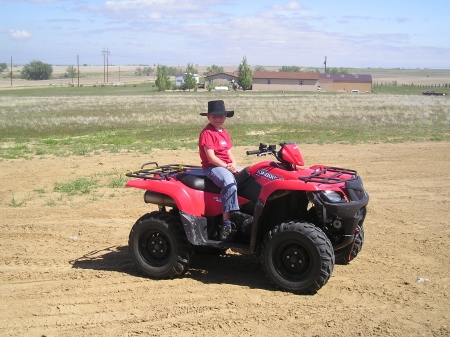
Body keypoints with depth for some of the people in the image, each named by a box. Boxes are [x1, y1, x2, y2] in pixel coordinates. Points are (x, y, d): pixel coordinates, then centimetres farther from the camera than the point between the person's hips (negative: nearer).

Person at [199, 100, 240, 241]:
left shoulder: (224, 133, 18)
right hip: (212, 167, -9)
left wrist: (233, 164, -6)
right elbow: (211, 157, -17)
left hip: (227, 166, 9)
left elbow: (228, 152, 14)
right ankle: (226, 224, -36)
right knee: (230, 184, -35)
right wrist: (226, 167, -21)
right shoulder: (206, 133, -10)